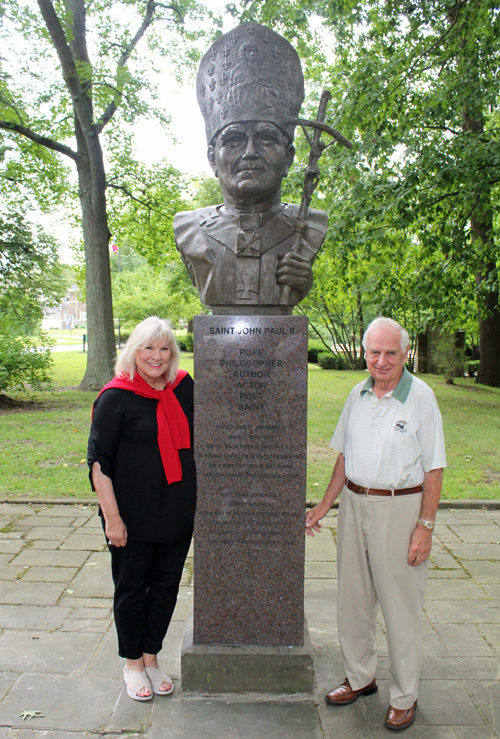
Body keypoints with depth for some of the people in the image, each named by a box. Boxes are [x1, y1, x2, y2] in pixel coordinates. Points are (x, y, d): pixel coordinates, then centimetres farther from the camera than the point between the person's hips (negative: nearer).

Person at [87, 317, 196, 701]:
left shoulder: (183, 387, 1)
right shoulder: (116, 397, -12)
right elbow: (99, 461, -11)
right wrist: (112, 517, -14)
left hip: (178, 511, 4)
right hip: (134, 515, -4)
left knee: (166, 585, 15)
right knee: (132, 587, 12)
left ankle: (151, 657, 36)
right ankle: (133, 662, 34)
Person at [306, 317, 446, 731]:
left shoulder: (421, 397, -10)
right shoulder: (358, 394, 6)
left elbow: (434, 468, -9)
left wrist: (425, 526, -12)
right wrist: (325, 504, 12)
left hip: (399, 506, -5)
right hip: (354, 503, 5)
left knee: (401, 605, 6)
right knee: (353, 598, 16)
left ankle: (404, 697, 26)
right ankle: (361, 677, 37)